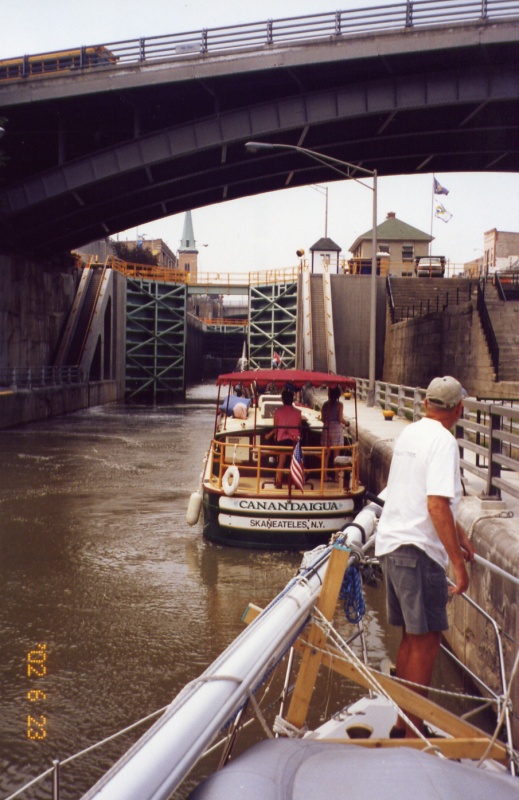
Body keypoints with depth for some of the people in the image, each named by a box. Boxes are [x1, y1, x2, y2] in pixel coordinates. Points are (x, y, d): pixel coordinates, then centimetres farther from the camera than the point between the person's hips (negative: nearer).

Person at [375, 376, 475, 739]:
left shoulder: (410, 433, 14)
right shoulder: (443, 441, -14)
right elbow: (437, 505, -23)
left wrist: (457, 532, 32)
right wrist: (458, 562, -20)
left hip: (392, 545, 9)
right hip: (418, 549, -9)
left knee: (412, 638, 17)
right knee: (426, 641, -2)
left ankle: (403, 723, 25)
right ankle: (414, 732, 3)